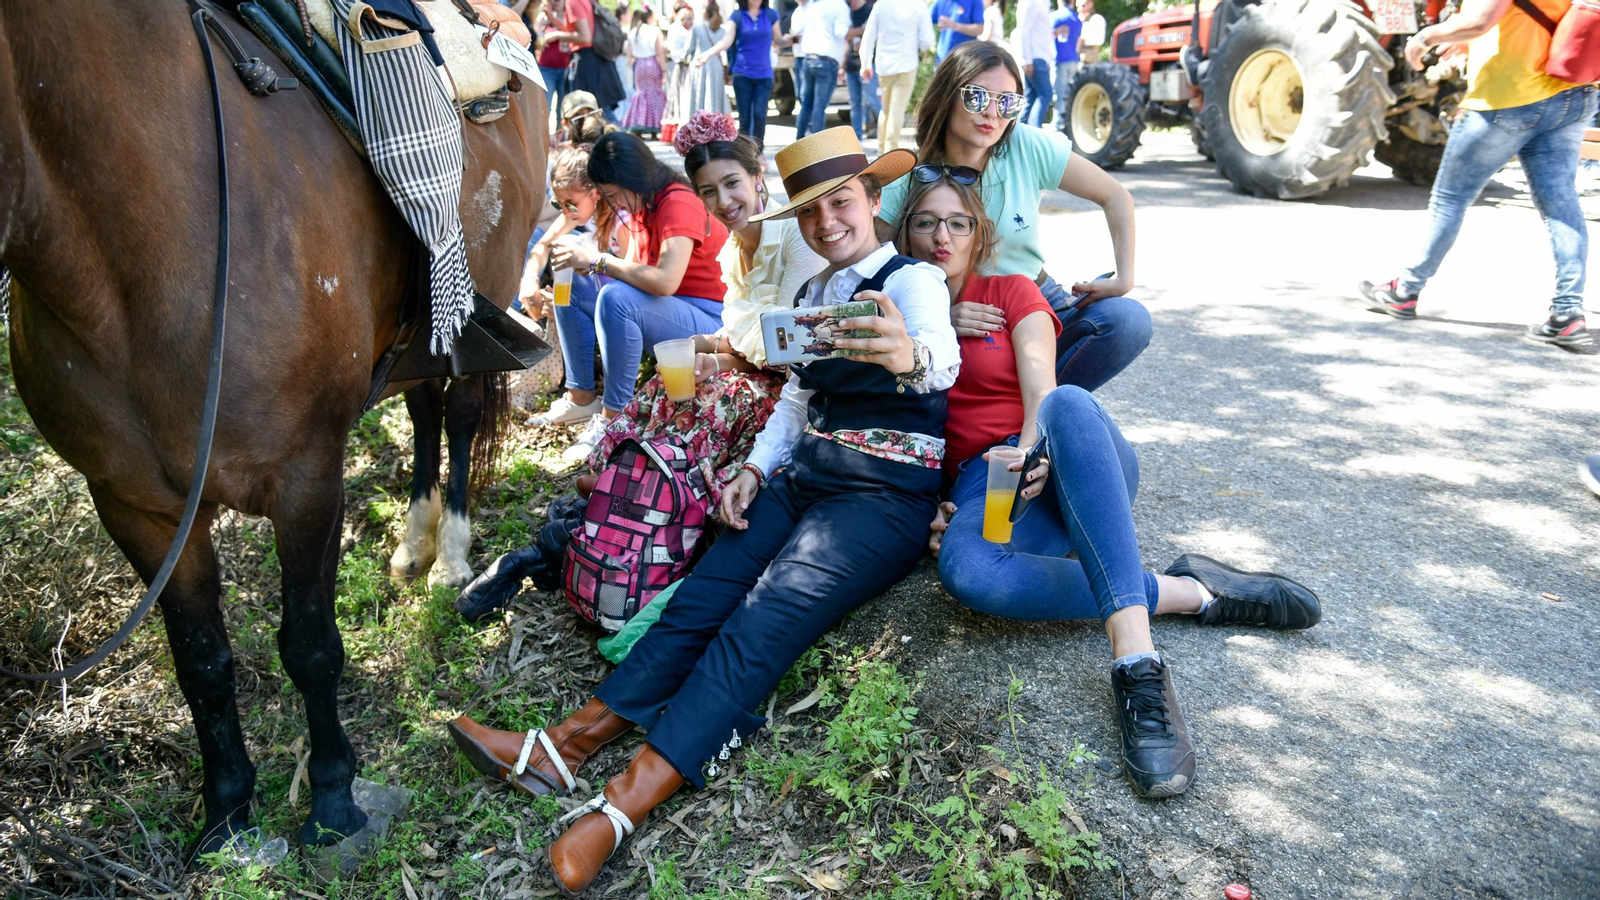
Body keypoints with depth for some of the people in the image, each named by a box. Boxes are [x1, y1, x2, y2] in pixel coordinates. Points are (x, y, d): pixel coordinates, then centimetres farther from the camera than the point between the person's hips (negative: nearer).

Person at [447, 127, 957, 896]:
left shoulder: (913, 279, -5)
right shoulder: (812, 294, 19)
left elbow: (942, 362, -26)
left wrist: (910, 357, -51)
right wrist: (755, 468, 4)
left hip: (887, 493, -7)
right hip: (805, 477, 7)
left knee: (765, 617, -25)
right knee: (705, 592, -14)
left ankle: (621, 807, -35)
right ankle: (567, 744, -21)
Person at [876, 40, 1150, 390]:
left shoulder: (1030, 148, -10)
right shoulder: (904, 181, -13)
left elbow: (1116, 198, 1)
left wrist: (1124, 279, -9)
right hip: (955, 331, -2)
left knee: (1130, 321, -24)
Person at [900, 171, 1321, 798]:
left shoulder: (1012, 293, 13)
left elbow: (1042, 394, -4)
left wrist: (1034, 452, -26)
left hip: (1065, 469, 0)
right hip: (983, 485, 1)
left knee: (1067, 404, -39)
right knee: (962, 567, -38)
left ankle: (1137, 661, -48)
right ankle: (1188, 592, -27)